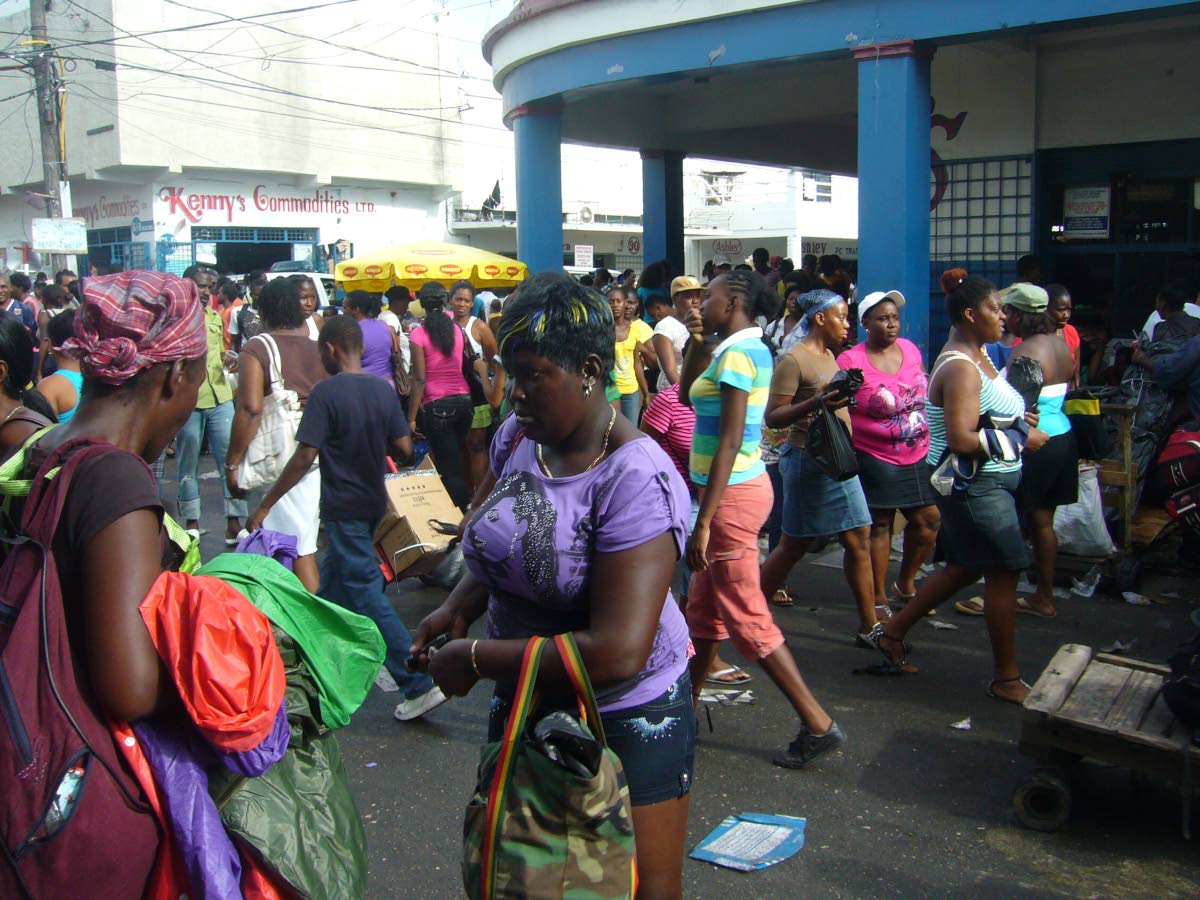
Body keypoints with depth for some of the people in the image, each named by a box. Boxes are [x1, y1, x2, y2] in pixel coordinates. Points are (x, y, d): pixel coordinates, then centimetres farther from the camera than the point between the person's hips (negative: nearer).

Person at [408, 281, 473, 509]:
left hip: (437, 405, -5)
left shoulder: (418, 334, -8)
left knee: (448, 468, 1)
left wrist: (411, 417, -5)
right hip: (464, 401, 5)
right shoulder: (457, 329, 6)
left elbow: (420, 379, -10)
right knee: (457, 461, 17)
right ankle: (467, 509, 24)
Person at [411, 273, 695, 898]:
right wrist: (459, 607, -3)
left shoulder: (637, 480, -27)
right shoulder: (517, 435, -2)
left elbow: (618, 653, -32)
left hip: (625, 719, -7)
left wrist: (476, 659, -24)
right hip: (525, 704, 7)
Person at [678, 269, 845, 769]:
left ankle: (818, 724, 4)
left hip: (732, 493, -10)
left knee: (746, 617, -3)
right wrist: (698, 340, 9)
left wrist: (703, 523, -22)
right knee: (703, 605, 19)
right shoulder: (749, 347, 11)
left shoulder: (737, 353, -18)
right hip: (739, 487, 10)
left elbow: (729, 443, -23)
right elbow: (687, 393, 22)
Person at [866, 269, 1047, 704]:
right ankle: (1006, 678, 10)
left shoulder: (976, 358, 13)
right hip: (975, 485, -11)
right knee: (1004, 573, -2)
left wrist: (1016, 420, 10)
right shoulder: (960, 368, -20)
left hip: (988, 483, 11)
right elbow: (962, 440, -28)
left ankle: (892, 631, 29)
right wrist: (1020, 440, -19)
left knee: (965, 568, 18)